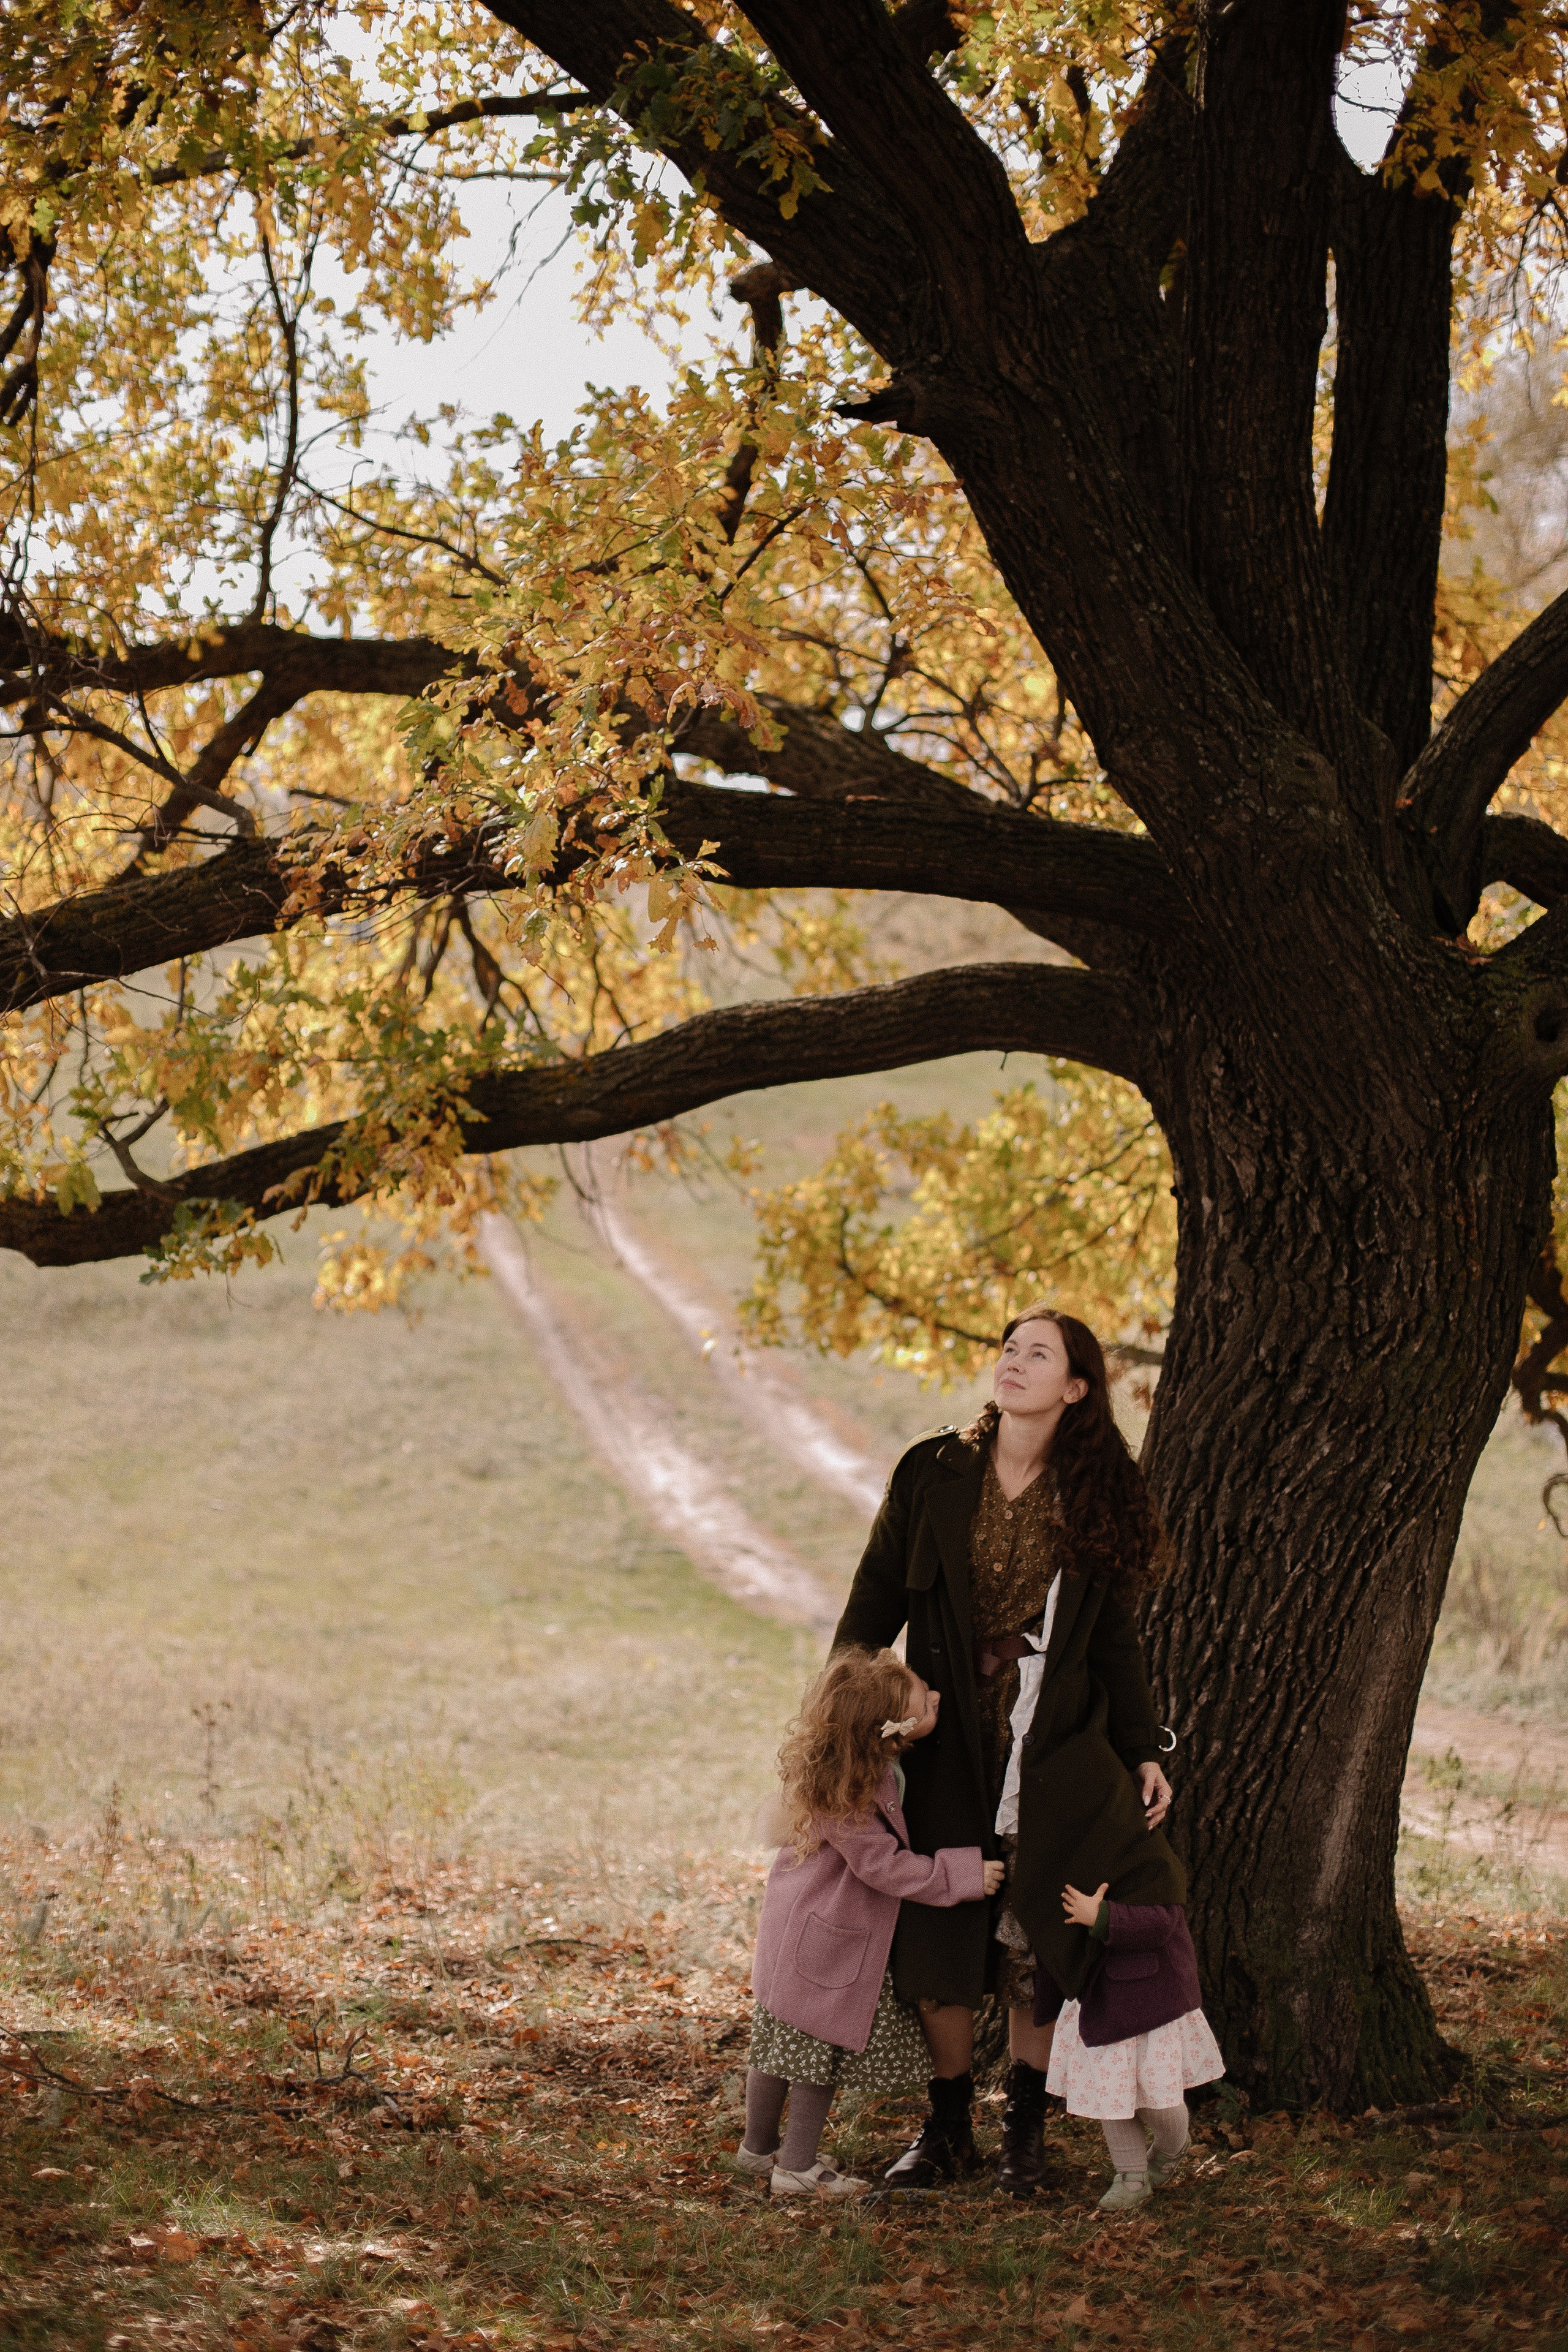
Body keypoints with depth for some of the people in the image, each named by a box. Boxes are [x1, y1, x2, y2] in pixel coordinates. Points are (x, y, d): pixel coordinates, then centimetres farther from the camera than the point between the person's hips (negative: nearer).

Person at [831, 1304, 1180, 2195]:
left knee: (1039, 1944, 2)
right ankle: (948, 2127, 19)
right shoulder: (933, 1474, 0)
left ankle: (1026, 2129, 18)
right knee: (941, 1939, 4)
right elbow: (876, 1601, 3)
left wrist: (1143, 1751, 4)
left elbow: (1117, 1642, 8)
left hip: (1055, 1757, 0)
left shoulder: (1099, 1498, 2)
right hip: (948, 1750, 0)